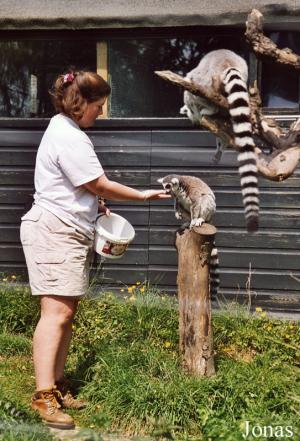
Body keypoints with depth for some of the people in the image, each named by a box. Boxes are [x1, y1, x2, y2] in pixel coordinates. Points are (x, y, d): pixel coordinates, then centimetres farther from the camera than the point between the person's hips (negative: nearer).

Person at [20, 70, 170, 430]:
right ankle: (44, 396, -13)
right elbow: (100, 185, -12)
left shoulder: (63, 129, 19)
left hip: (68, 232, 10)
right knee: (56, 312, -14)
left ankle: (57, 385, 14)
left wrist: (96, 203, 18)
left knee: (67, 311, 8)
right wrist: (144, 196, -2)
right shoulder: (70, 137, -15)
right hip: (55, 232, -10)